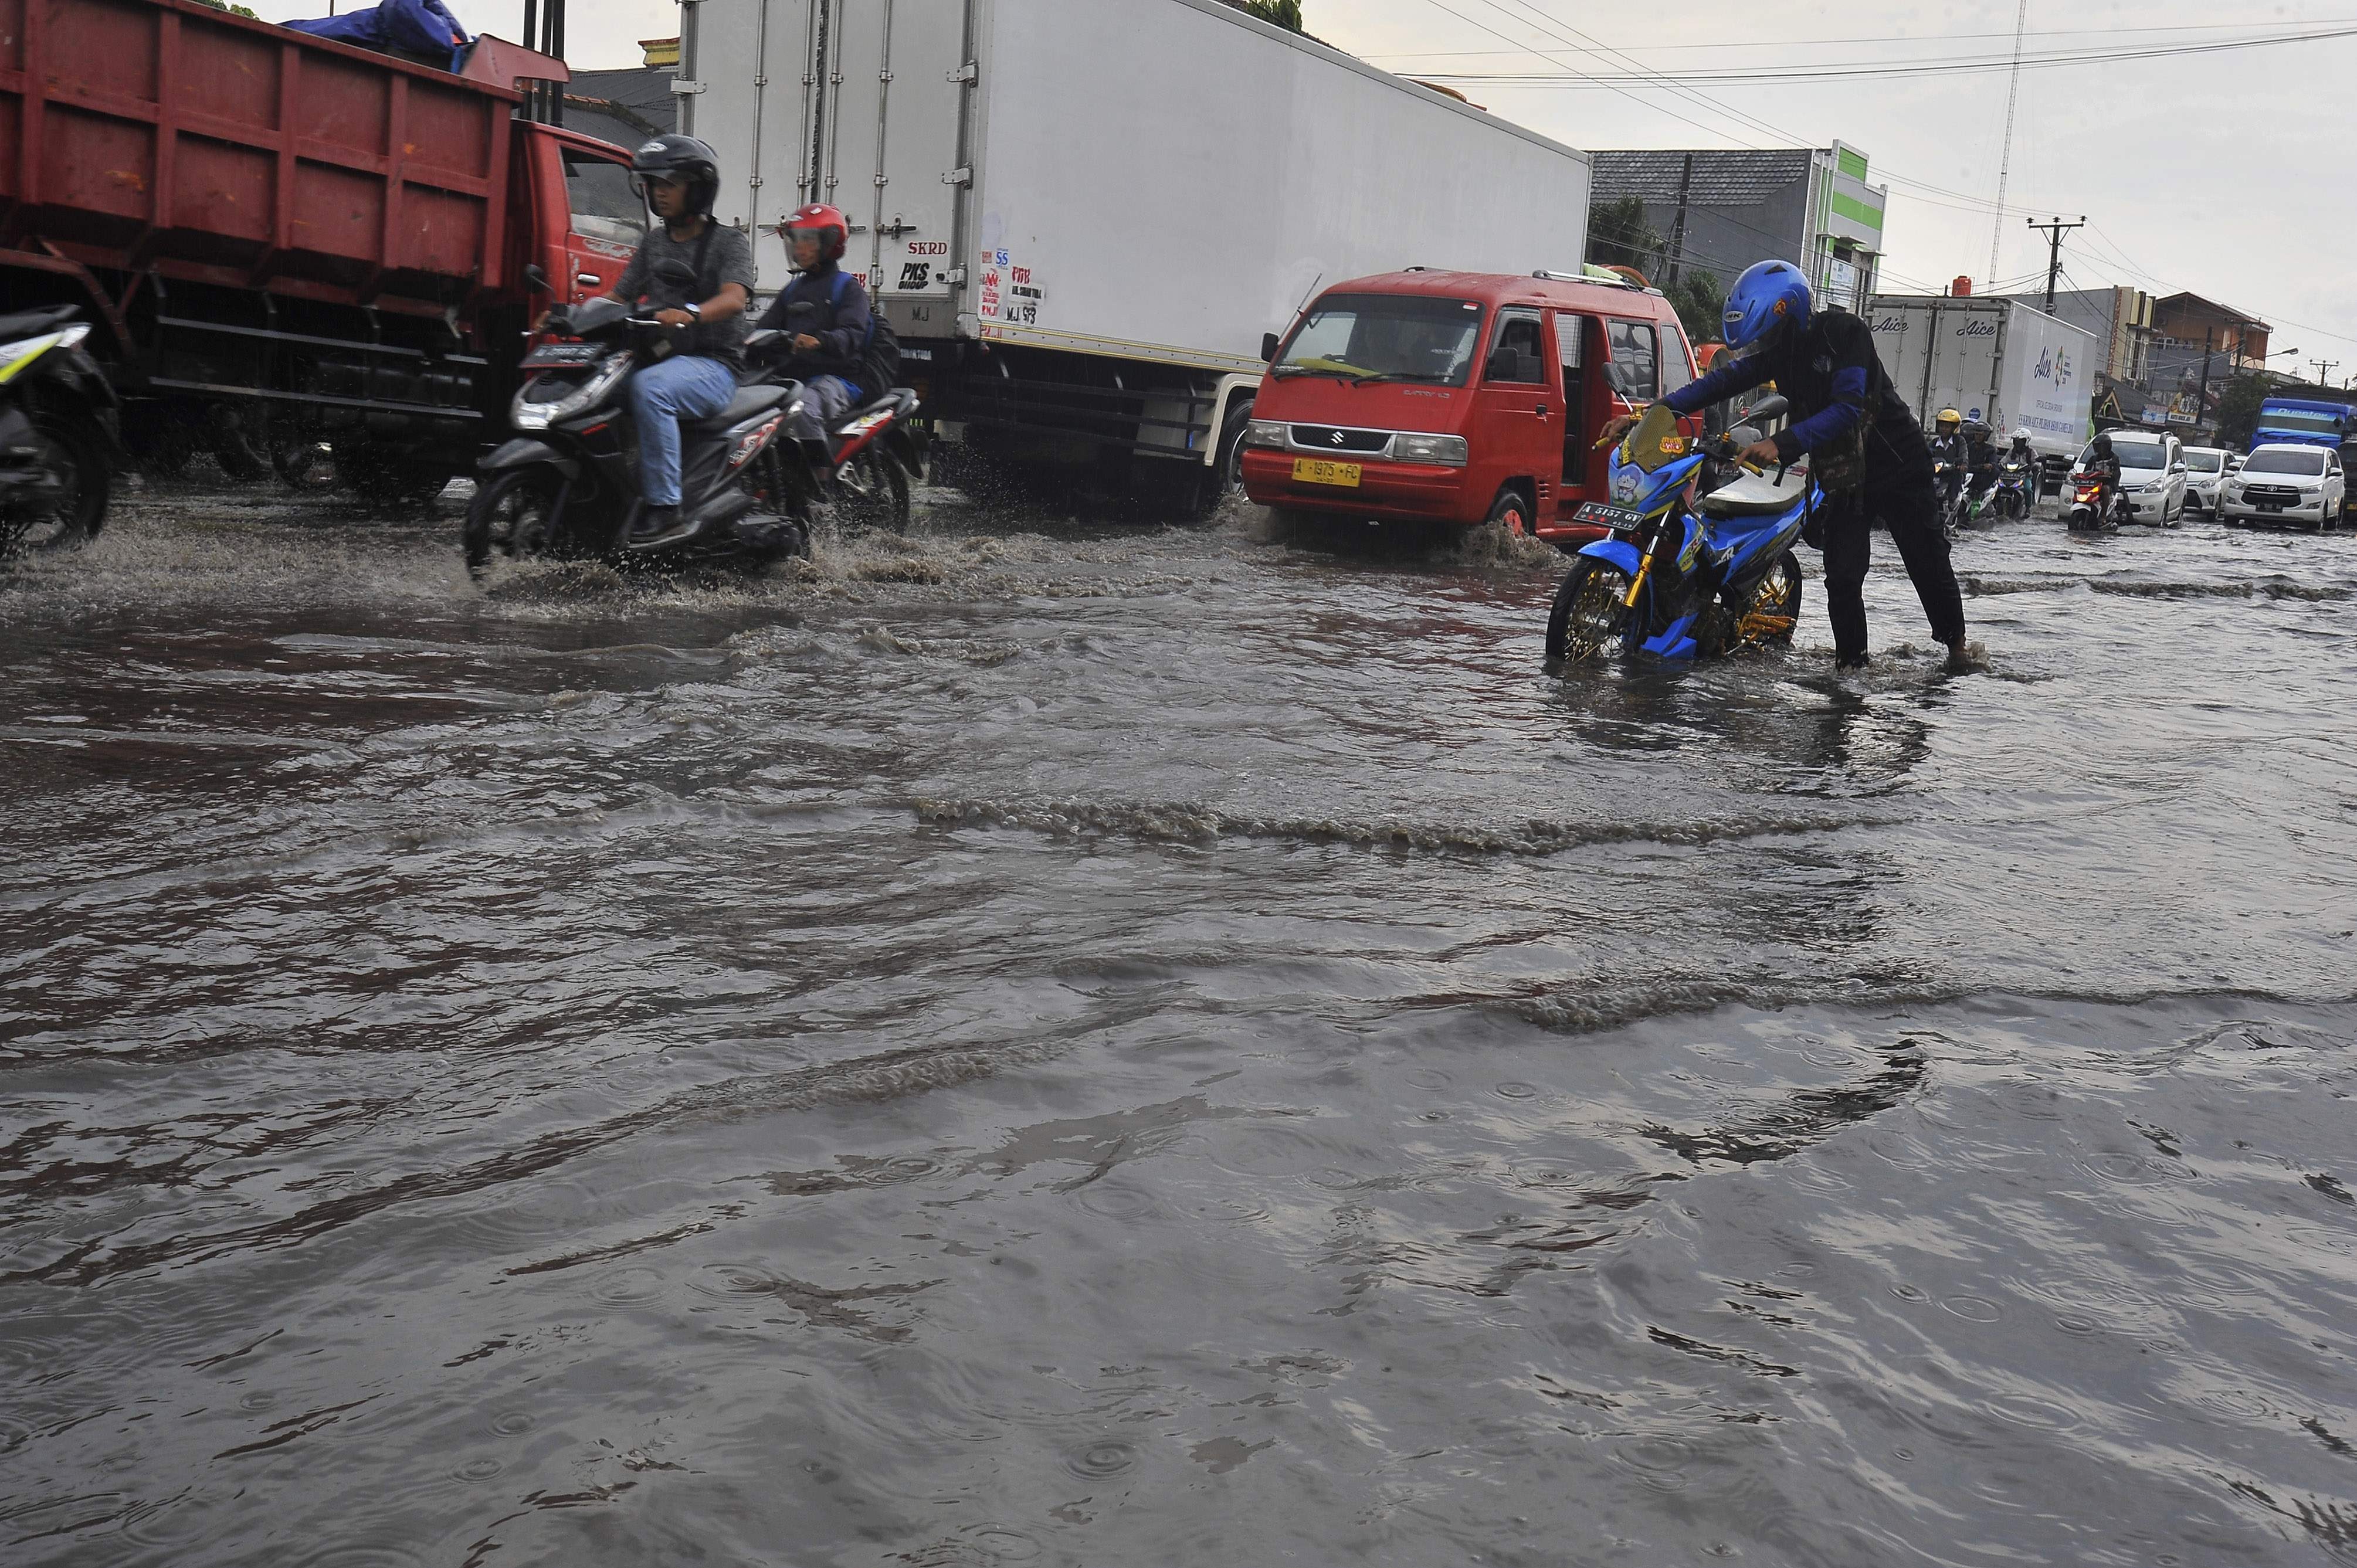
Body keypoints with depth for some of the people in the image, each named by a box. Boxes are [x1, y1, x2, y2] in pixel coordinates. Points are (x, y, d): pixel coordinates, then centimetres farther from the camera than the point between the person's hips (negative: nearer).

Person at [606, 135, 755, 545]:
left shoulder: (729, 241, 1)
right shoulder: (654, 242, 22)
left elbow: (733, 298, -18)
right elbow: (619, 296, 19)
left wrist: (689, 314, -39)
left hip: (713, 364, -7)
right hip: (661, 358, 7)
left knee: (648, 388, -37)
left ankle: (664, 508, -38)